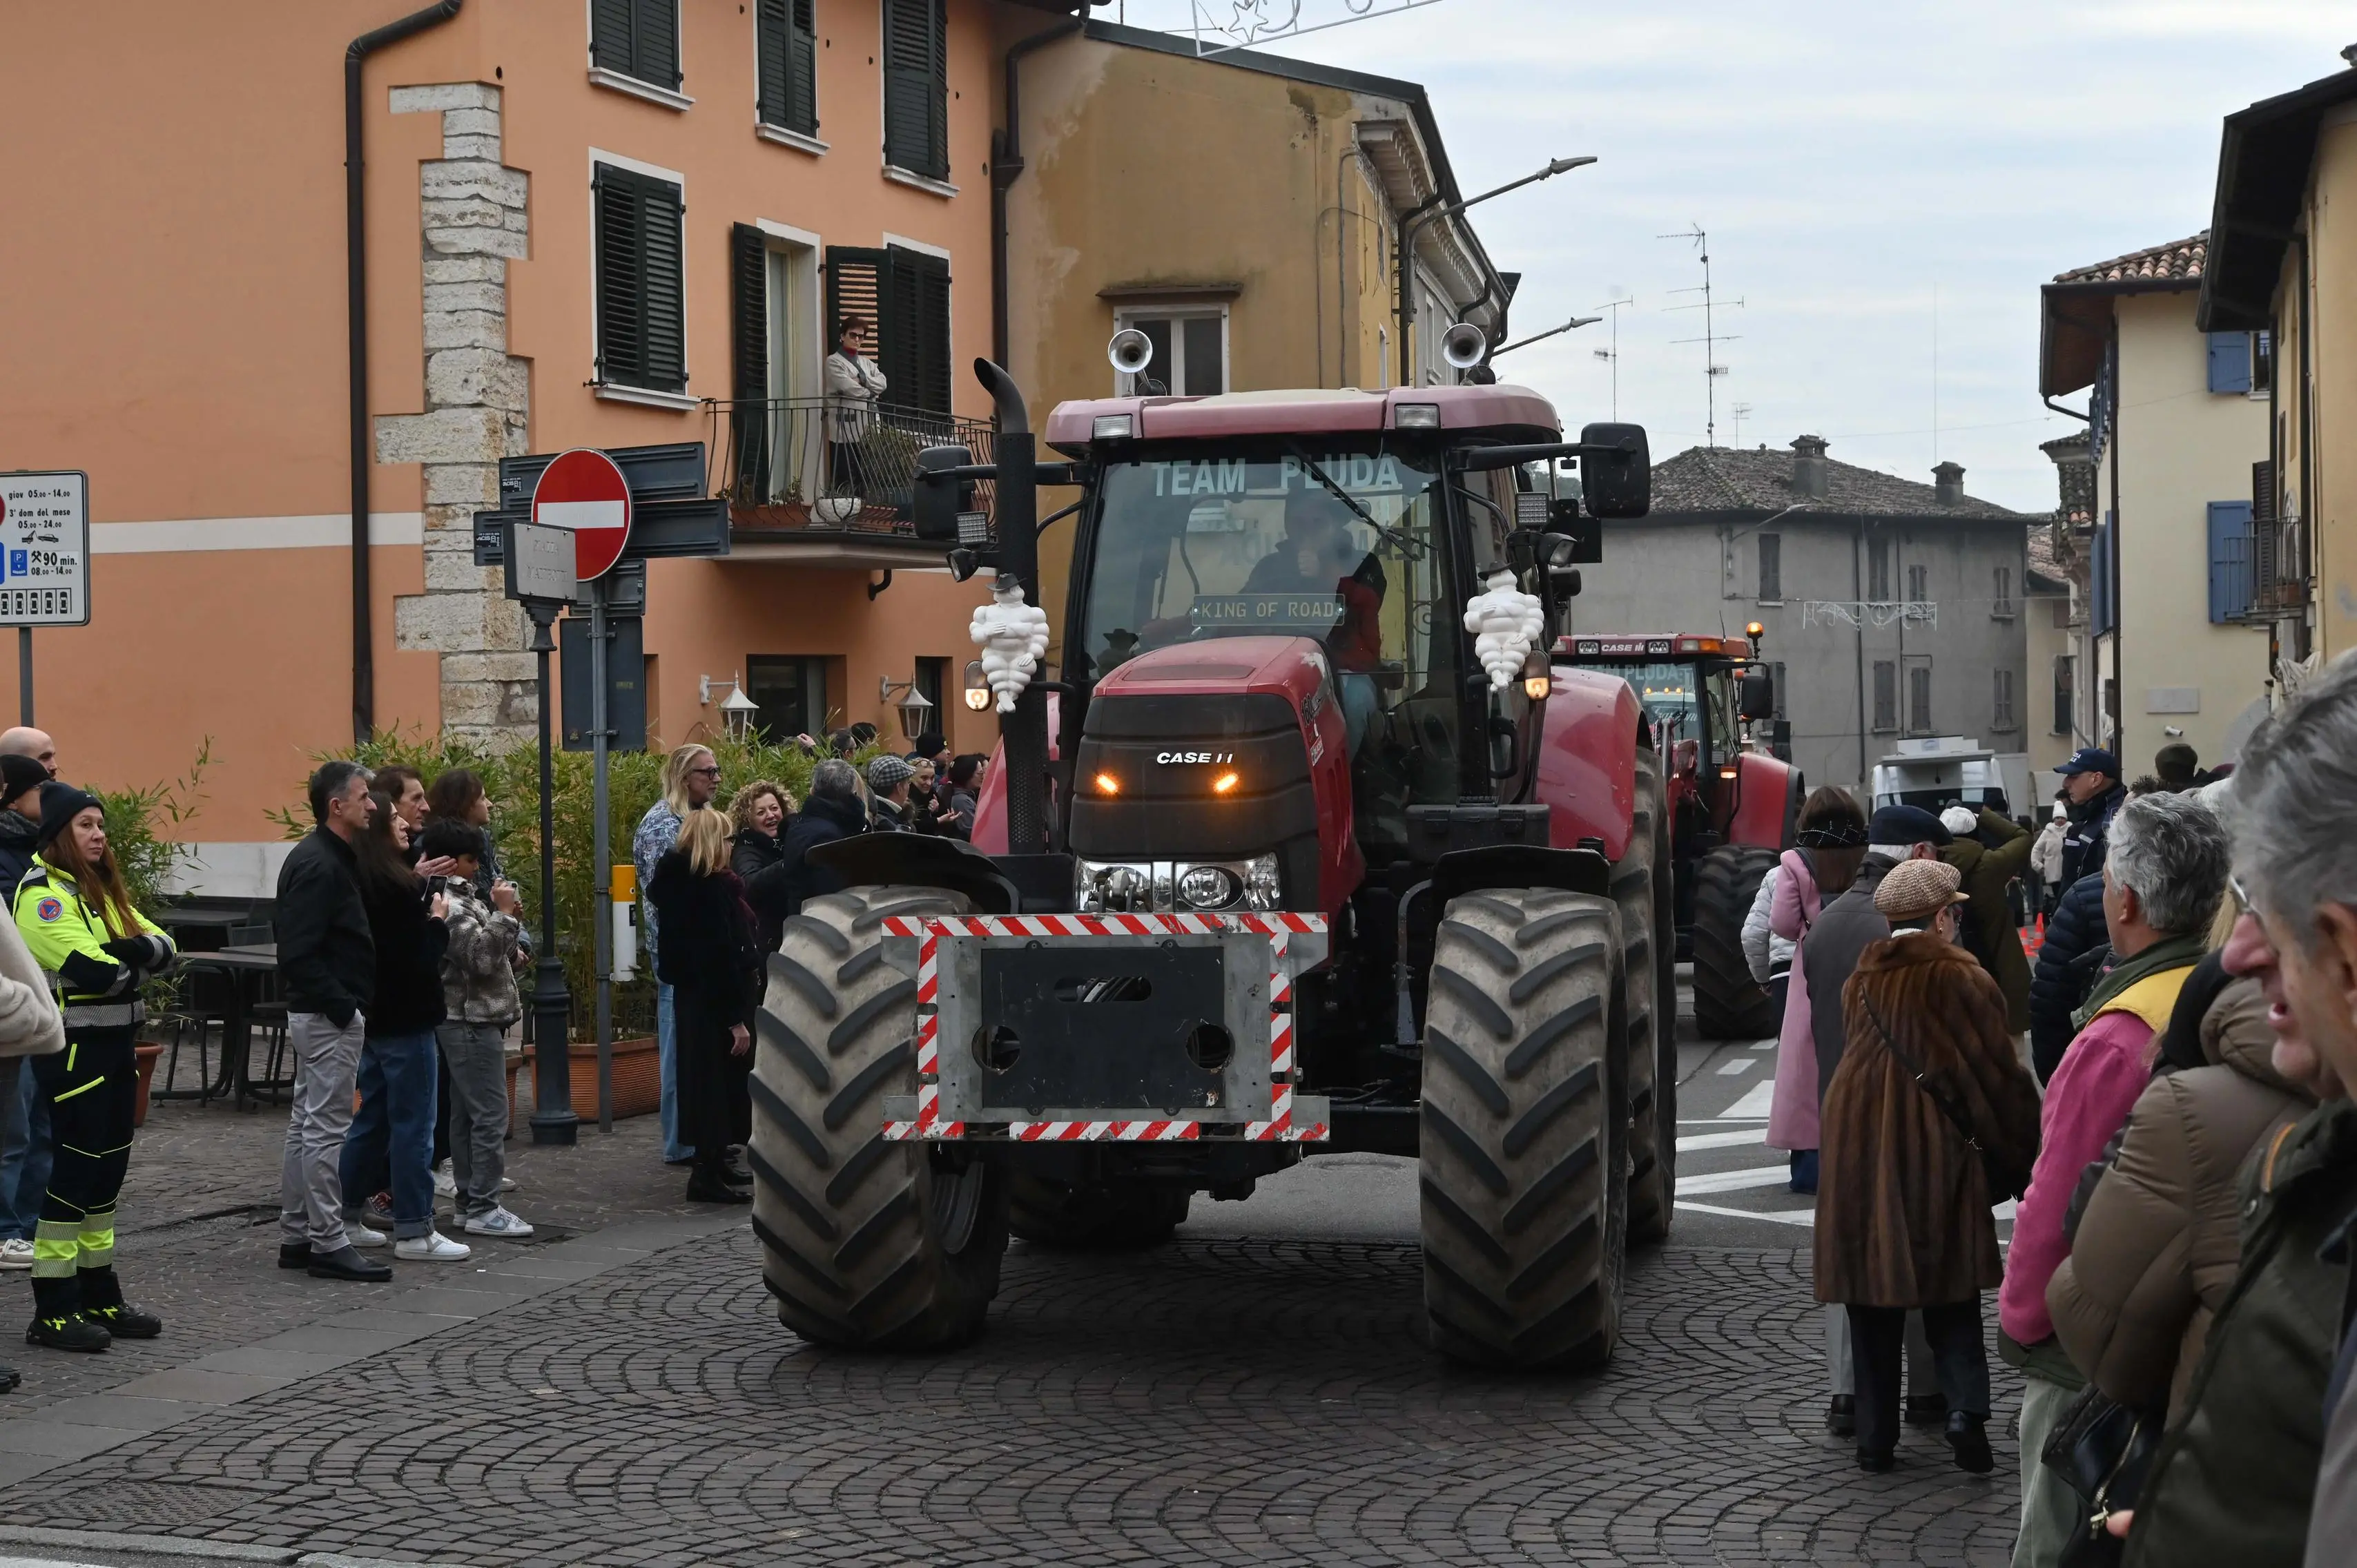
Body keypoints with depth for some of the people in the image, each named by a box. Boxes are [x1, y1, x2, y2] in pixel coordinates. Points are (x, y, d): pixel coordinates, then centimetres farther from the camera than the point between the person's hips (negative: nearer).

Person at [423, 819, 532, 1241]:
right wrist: (503, 914, -19)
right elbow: (481, 956, -24)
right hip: (472, 1020, -11)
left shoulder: (462, 896, 16)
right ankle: (483, 1209, -8)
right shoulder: (448, 905, -16)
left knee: (466, 1114, 12)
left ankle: (467, 1201, 17)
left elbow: (486, 954, 23)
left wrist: (508, 921, 9)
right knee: (491, 1115, -10)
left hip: (469, 1020, 11)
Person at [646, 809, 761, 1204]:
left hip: (689, 992, 9)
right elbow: (721, 955, -22)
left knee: (703, 1079, 17)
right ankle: (709, 1175, -2)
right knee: (720, 1079, -4)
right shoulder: (712, 887, -19)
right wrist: (737, 1018, -20)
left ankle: (714, 1160, 29)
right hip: (716, 998, -9)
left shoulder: (677, 882, 9)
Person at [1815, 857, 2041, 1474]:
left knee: (1873, 1307, 9)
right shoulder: (1961, 979, -6)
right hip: (1937, 1159, -3)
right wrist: (2017, 1149, 7)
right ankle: (1965, 1408, -8)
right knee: (1952, 1307, 9)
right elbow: (1999, 1076, -5)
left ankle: (1874, 1437, 10)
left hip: (1857, 1158, 3)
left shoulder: (1860, 982, 9)